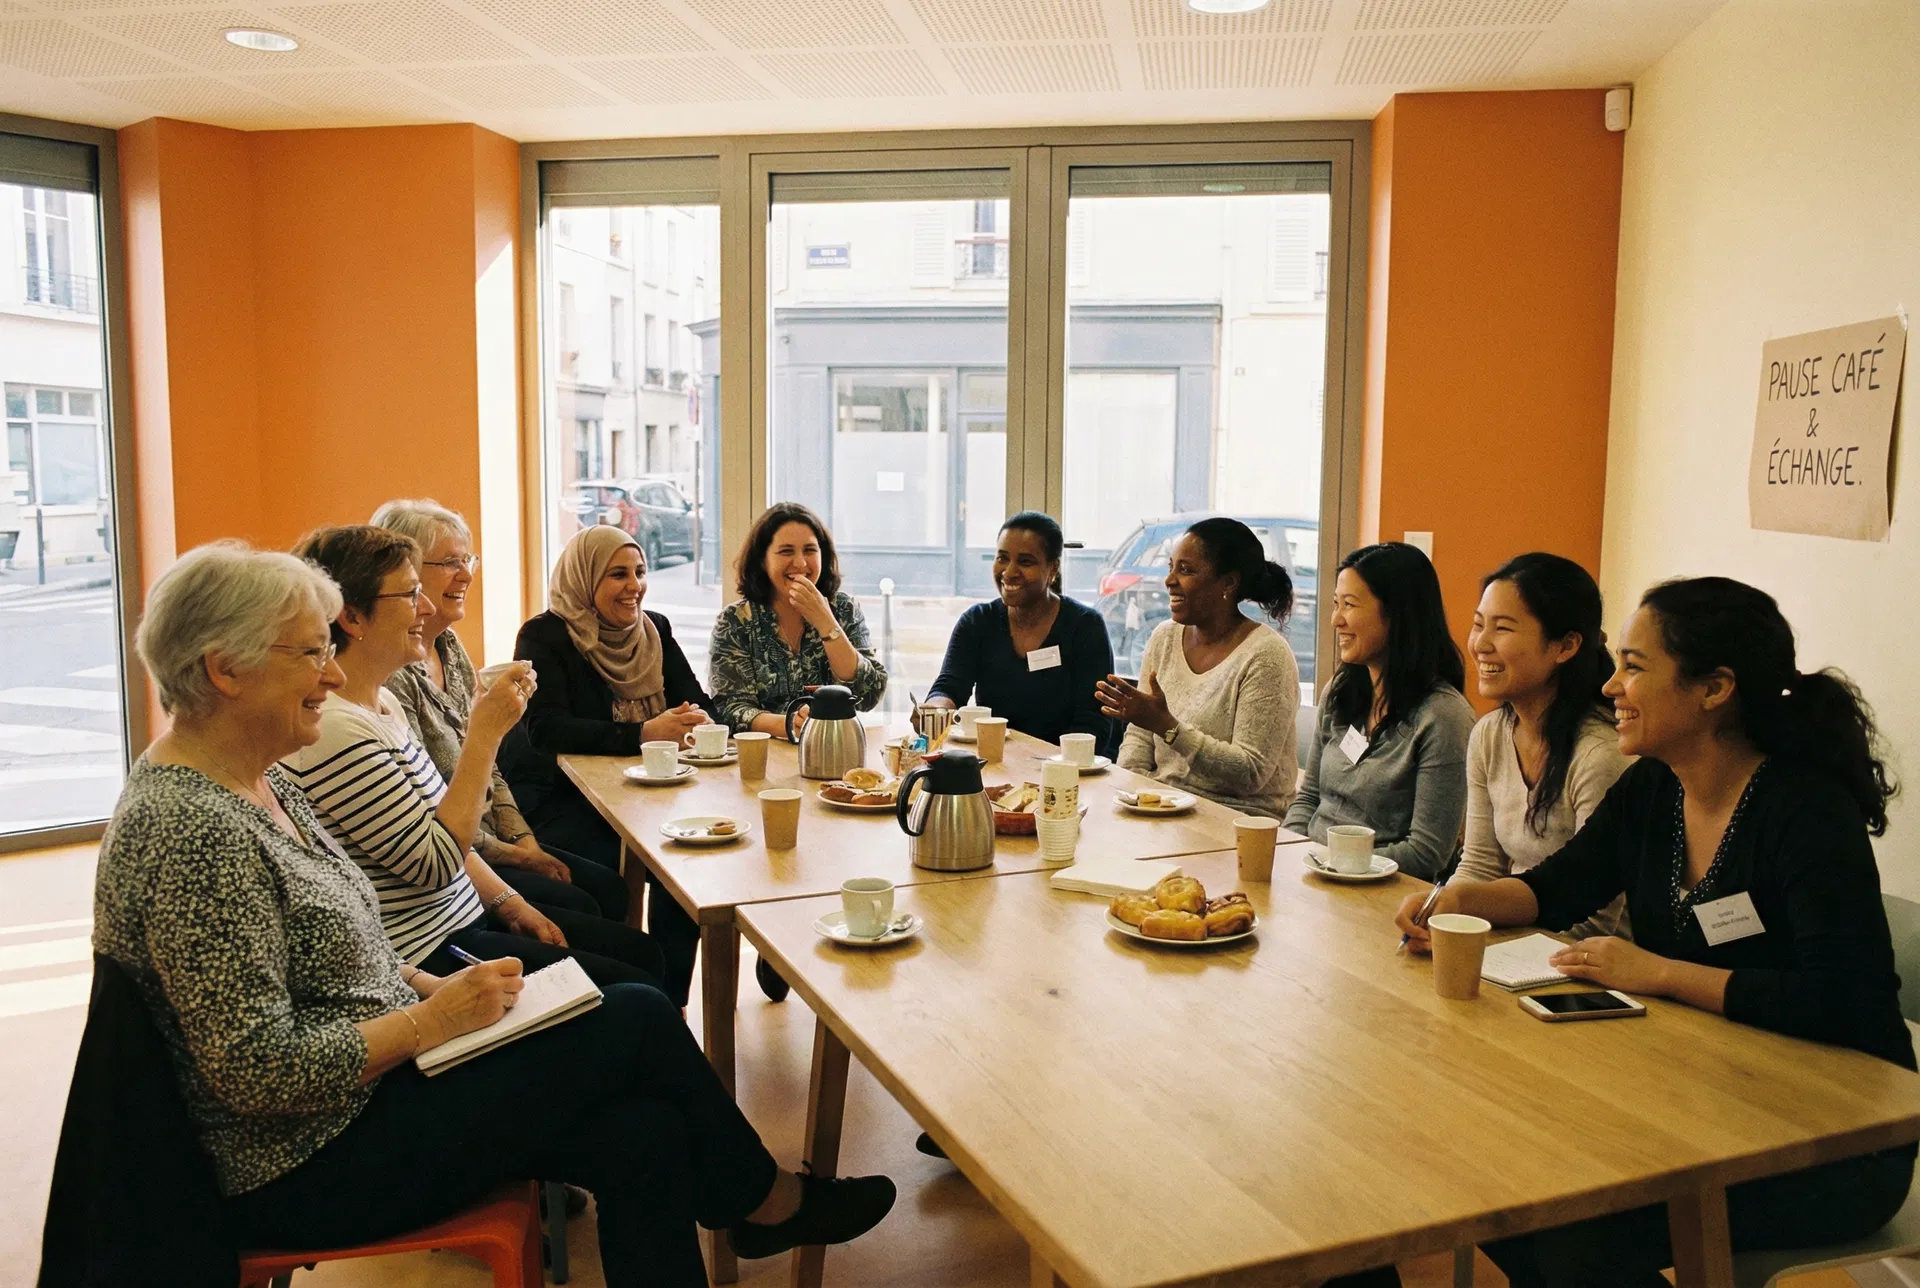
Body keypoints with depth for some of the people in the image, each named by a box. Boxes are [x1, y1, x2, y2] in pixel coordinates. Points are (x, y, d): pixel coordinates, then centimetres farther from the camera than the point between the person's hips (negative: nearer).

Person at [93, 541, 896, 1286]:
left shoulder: (255, 782, 8)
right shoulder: (191, 832, -24)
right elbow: (259, 1071, -26)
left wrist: (428, 986, 3)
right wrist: (431, 1019, -17)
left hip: (366, 1088, 9)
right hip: (313, 1171, -9)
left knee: (642, 1136, -7)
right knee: (637, 1021, -9)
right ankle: (765, 1202, 16)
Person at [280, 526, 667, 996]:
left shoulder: (382, 701, 8)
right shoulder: (334, 730, -24)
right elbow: (436, 864, -23)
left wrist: (509, 903, 8)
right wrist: (486, 732, -22)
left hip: (466, 916, 10)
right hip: (425, 954, -10)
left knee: (643, 952, 11)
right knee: (634, 991, -8)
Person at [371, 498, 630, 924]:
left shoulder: (450, 646, 9)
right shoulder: (393, 673, -20)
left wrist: (523, 838, 2)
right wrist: (508, 852, -12)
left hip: (485, 841, 9)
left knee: (609, 887, 0)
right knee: (575, 905, -16)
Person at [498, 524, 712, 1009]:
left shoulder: (655, 630, 12)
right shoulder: (545, 636, -6)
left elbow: (697, 701, 6)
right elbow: (545, 728, -21)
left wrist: (693, 721, -20)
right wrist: (642, 733, -31)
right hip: (557, 798, -5)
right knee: (608, 887, -31)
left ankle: (670, 1001, -8)